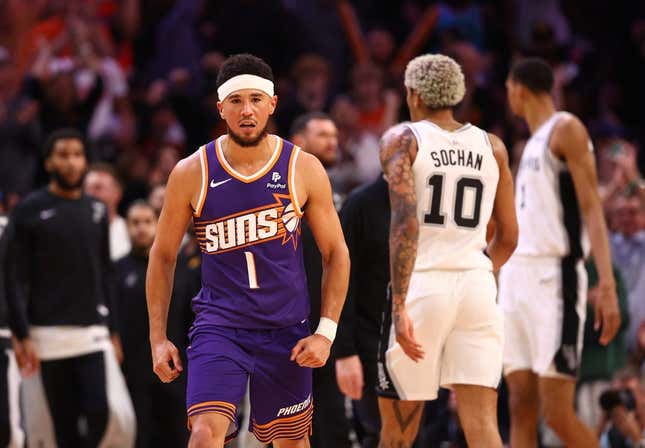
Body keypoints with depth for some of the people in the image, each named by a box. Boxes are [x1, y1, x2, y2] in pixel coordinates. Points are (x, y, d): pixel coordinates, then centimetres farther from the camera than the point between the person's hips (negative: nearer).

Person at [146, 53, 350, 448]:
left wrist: (326, 331, -6)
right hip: (219, 324, -2)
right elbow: (163, 256, 6)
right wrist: (158, 338, 2)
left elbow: (336, 254, 4)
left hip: (286, 331, 2)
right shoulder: (192, 173, -4)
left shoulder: (304, 170, -3)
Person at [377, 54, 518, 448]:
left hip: (422, 284, -3)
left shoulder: (402, 140, 0)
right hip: (478, 288, 3)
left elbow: (405, 223, -14)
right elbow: (509, 237, 15)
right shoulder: (492, 146, 12)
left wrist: (400, 306, -18)